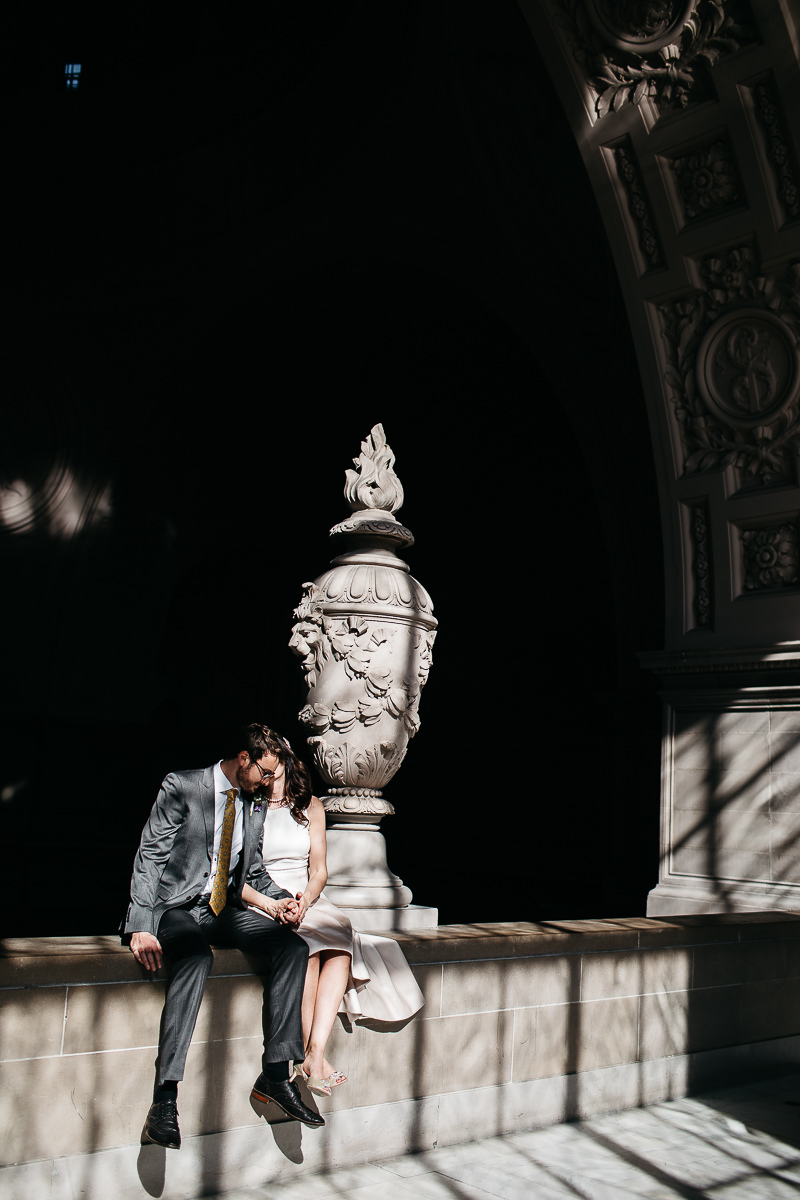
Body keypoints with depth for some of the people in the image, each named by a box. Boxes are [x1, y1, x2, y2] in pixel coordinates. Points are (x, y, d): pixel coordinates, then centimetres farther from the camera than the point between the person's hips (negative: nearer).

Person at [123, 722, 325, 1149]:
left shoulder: (256, 803, 11)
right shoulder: (181, 787, -7)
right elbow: (150, 857, -12)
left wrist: (278, 900, -2)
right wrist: (142, 927, -23)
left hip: (226, 910, 6)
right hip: (176, 907, -6)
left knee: (292, 947, -19)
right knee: (196, 954, -38)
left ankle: (276, 1073, -14)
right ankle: (165, 1098, -39)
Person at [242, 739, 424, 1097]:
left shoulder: (309, 807, 14)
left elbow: (318, 871, 9)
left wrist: (305, 899, -14)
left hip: (308, 901, 3)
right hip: (257, 904, -3)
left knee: (341, 946, -29)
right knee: (304, 947, -33)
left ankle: (315, 1053, -35)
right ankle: (311, 1059, -26)